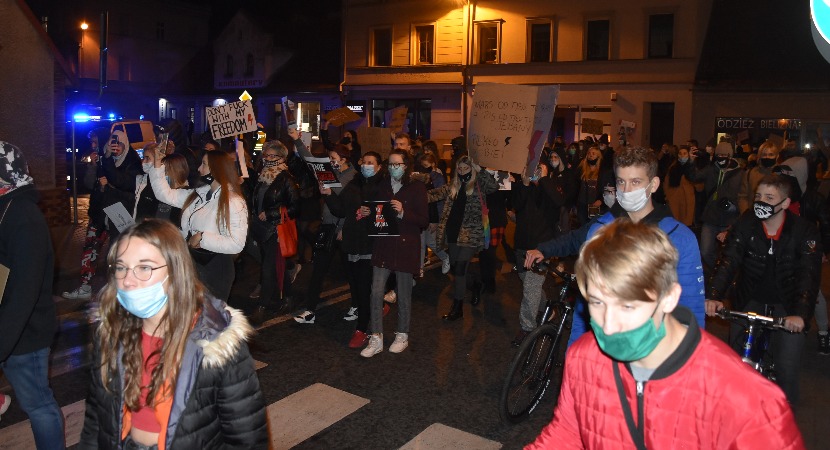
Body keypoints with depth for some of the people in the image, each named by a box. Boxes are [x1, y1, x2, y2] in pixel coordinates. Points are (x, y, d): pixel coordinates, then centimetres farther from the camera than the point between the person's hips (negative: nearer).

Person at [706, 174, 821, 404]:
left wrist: (801, 314, -37)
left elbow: (809, 275, -22)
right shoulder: (745, 224, -9)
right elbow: (728, 261, -19)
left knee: (787, 370, -6)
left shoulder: (804, 231, -13)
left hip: (787, 304, -1)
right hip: (750, 300, 2)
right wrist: (714, 297, -34)